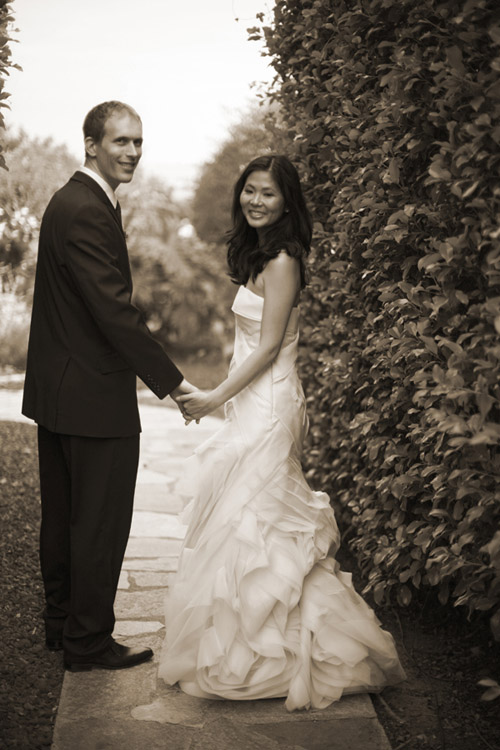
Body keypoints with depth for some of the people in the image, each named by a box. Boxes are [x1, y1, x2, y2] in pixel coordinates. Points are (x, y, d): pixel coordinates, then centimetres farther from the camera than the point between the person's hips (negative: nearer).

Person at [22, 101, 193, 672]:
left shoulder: (71, 200, 13)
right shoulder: (86, 212, -20)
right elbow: (114, 309, -25)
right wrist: (172, 382, -21)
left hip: (57, 390, 11)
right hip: (94, 397, -11)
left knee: (63, 515, 18)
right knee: (101, 521, 1)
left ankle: (61, 623, 32)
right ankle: (88, 641, 13)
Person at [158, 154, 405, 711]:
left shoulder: (280, 262, -15)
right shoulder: (260, 256, 13)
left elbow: (269, 346, -18)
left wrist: (216, 397, -14)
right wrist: (224, 398, 16)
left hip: (268, 406, -9)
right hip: (254, 403, 9)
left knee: (249, 521, -3)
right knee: (260, 521, 13)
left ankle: (255, 656, 7)